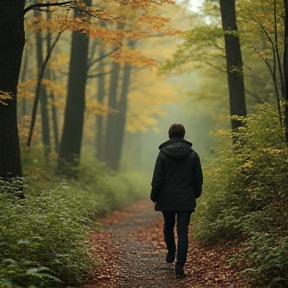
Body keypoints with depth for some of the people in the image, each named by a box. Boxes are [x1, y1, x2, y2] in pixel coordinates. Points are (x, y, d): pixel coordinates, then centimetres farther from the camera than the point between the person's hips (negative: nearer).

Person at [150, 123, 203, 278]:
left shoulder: (163, 154, -8)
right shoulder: (192, 154, -2)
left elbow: (157, 179, -8)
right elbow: (198, 178, 3)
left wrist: (154, 196, 4)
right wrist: (196, 194, 19)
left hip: (167, 199, 0)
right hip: (186, 200, 0)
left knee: (168, 226, 23)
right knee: (183, 232, -1)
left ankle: (171, 254, 41)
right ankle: (180, 266, -11)